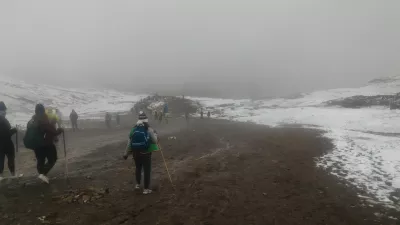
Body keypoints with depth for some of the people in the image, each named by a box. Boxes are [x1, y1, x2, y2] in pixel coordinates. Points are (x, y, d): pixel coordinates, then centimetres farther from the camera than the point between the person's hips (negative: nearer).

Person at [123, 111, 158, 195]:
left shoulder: (134, 129, 0)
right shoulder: (149, 130, -12)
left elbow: (129, 143, 3)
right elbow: (154, 141, -10)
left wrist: (126, 153, 10)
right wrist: (155, 134, 8)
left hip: (136, 153, 5)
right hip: (146, 153, -4)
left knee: (138, 168, 24)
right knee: (147, 170, 6)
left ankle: (138, 184, 39)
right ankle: (146, 189, 9)